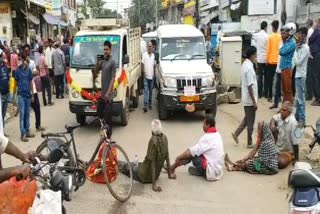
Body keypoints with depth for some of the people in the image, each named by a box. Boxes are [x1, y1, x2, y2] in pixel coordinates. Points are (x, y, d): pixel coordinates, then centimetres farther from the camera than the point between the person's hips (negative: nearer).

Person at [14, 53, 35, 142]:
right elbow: (16, 82, 0)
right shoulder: (17, 70, -5)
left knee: (27, 114, 12)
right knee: (22, 115, -3)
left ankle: (27, 132, 21)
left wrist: (32, 94, 9)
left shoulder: (28, 70, 3)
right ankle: (23, 135, -1)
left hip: (28, 94, 3)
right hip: (21, 95, -3)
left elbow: (31, 82, 9)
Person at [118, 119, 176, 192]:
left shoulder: (153, 140, -29)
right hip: (157, 174, 6)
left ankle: (117, 163, 49)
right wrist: (169, 174, 11)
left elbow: (153, 161, -28)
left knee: (128, 166, 23)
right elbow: (167, 157, 0)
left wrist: (154, 184, -25)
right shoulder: (164, 138, -9)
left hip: (146, 176, -6)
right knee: (135, 164, 31)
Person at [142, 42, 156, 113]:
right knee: (146, 90, -9)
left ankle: (150, 104, 23)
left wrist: (154, 73, 6)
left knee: (150, 91, 12)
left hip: (151, 76, 4)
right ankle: (145, 105, -13)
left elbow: (154, 65, 14)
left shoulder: (153, 56, 9)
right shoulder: (144, 55, -4)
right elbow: (142, 65, -3)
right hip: (146, 76, -4)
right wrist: (144, 73, -11)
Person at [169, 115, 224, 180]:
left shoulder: (208, 137, -19)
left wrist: (179, 157, 1)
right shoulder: (217, 134, 7)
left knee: (192, 154, -3)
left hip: (212, 173, -9)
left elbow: (190, 152, -14)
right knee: (195, 151, 13)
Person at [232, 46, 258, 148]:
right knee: (250, 121, 3)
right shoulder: (249, 68, -23)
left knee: (247, 118, 22)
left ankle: (236, 133, 24)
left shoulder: (245, 64, 7)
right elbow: (250, 87, -24)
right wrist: (254, 102, -20)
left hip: (246, 98, 9)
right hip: (250, 99, -9)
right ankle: (250, 143, 14)